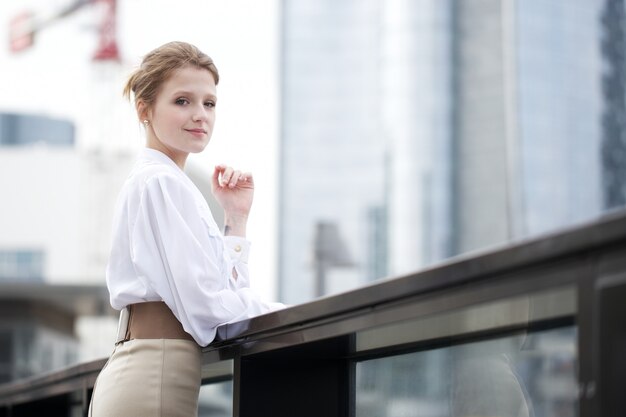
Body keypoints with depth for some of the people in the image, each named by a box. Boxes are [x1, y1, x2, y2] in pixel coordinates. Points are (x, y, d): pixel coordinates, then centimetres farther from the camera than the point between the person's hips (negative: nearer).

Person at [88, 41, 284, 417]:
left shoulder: (150, 181, 20)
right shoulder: (162, 182, -8)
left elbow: (228, 290, 17)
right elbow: (204, 302, -16)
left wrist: (237, 218, 10)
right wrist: (284, 314, -4)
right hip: (156, 377, -10)